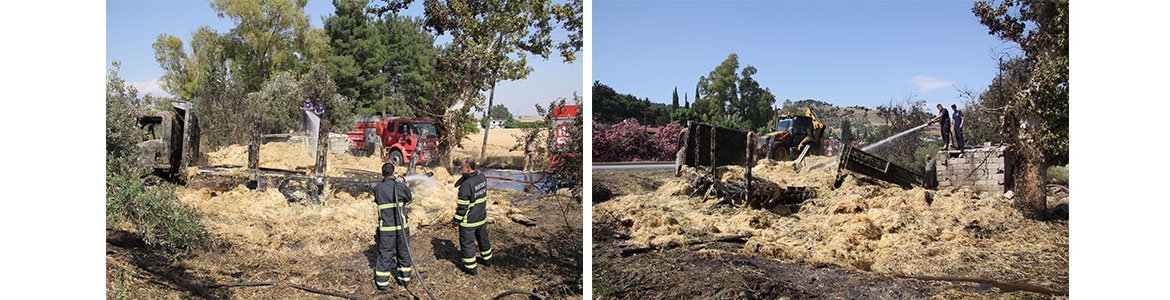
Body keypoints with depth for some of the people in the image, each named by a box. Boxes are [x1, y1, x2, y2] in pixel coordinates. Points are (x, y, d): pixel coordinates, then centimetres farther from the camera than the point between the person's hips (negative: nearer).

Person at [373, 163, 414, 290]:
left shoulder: (377, 188, -5)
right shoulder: (401, 187, -8)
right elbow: (409, 198, 9)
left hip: (386, 229, 0)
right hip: (402, 227, 0)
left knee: (385, 254, 7)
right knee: (403, 253, 14)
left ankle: (382, 282, 14)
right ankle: (405, 279, 26)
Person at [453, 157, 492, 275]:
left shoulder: (466, 185, -27)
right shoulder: (482, 178, -6)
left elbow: (462, 206, -22)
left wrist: (456, 221, -11)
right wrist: (464, 177, -3)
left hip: (469, 221, -7)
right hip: (482, 217, 7)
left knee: (467, 243, 9)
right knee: (483, 239, 26)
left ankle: (471, 267, 18)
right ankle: (487, 258, 44)